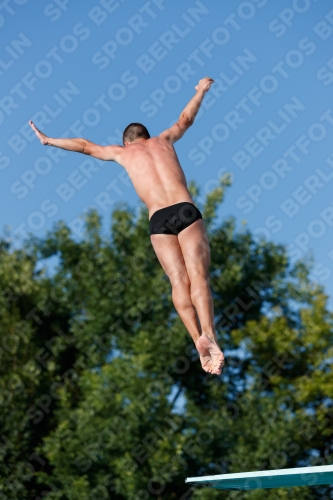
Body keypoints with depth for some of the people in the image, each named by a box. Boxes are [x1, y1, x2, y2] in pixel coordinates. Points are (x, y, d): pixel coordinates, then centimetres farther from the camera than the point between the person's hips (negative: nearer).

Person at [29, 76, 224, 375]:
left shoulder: (123, 152, 22)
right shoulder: (164, 139, 26)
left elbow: (85, 146, 35)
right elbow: (186, 119, 43)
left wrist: (49, 141, 48)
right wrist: (201, 91, 62)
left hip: (159, 219, 0)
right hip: (186, 210, 0)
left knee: (179, 281, -7)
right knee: (198, 275, -13)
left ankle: (198, 338, -28)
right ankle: (208, 334, -35)